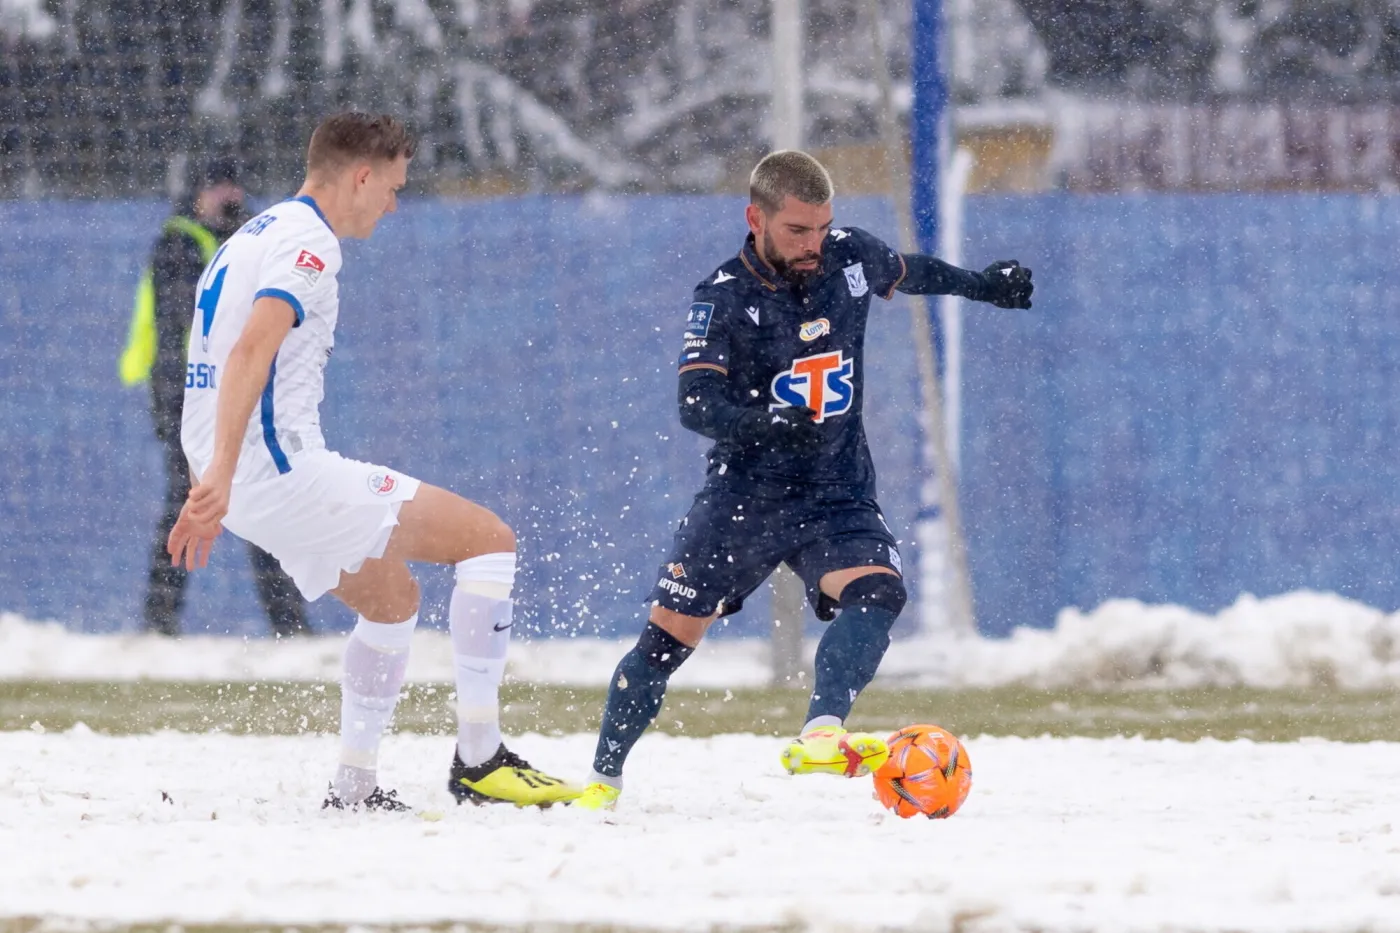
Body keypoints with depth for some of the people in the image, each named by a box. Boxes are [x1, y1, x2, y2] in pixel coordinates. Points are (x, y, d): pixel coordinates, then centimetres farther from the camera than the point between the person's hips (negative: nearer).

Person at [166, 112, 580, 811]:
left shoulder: (252, 237, 21)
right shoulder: (309, 241, -11)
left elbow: (220, 365, 28)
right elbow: (252, 352, -26)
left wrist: (206, 492, 33)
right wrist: (219, 479, -35)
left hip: (241, 481, 10)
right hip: (287, 468, -10)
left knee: (393, 599, 27)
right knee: (489, 540, -6)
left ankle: (354, 787, 25)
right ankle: (479, 756, -6)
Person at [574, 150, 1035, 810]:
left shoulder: (848, 256, 0)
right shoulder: (724, 297, -12)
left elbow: (904, 273, 24)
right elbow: (695, 404, -23)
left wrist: (981, 285, 36)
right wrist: (765, 421, -41)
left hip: (838, 496, 2)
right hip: (744, 496, -2)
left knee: (877, 592, -28)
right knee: (668, 636, -1)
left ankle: (820, 736, -44)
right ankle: (603, 779, 16)